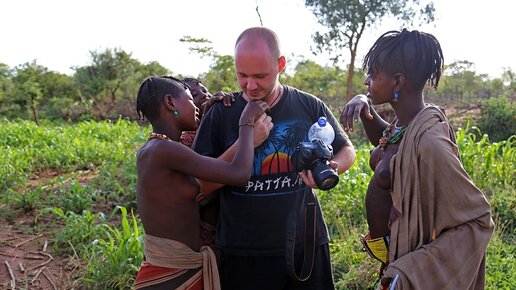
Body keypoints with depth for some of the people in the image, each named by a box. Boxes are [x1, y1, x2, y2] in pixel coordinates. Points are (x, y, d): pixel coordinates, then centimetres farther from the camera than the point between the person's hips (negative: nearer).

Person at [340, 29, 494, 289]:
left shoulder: (428, 142, -28)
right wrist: (365, 111, 0)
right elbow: (385, 141, 20)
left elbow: (479, 221, -23)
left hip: (407, 265, -7)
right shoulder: (404, 123, -4)